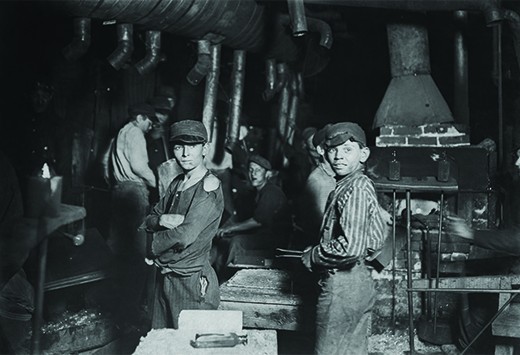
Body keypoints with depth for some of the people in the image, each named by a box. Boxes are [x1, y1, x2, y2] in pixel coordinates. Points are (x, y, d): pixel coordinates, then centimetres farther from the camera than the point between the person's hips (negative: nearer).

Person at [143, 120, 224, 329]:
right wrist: (161, 220, -11)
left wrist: (153, 248, -6)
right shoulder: (177, 183, 11)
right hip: (165, 278, 8)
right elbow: (149, 220, 12)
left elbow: (185, 236, -23)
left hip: (193, 282, -7)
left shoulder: (209, 186, -15)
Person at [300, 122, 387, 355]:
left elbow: (351, 247, -27)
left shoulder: (355, 189, -18)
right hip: (361, 281, 10)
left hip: (342, 285, -10)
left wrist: (312, 256, -13)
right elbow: (376, 239, 18)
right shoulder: (363, 185, 11)